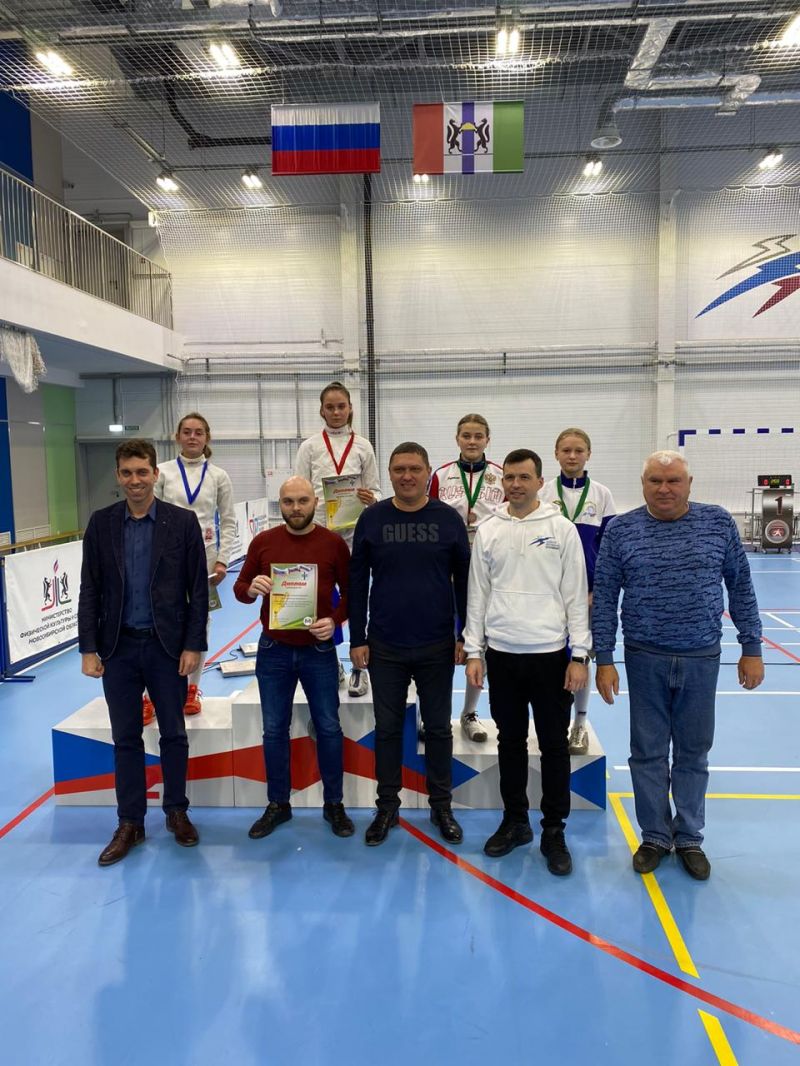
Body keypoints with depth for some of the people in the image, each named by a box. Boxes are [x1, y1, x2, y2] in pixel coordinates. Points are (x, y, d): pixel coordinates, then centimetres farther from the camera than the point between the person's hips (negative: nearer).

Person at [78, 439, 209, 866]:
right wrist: (88, 648, -3)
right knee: (125, 739, 10)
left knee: (173, 734, 10)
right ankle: (130, 823, 24)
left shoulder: (182, 521, -4)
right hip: (118, 647, 2)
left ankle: (176, 812, 28)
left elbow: (198, 589, -4)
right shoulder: (101, 523, 1)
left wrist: (193, 645, -8)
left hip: (167, 646, -1)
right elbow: (90, 590, 2)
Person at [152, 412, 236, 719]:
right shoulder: (163, 471, 2)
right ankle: (150, 694, 6)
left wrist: (222, 560, -3)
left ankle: (191, 689, 24)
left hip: (204, 559, 1)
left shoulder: (218, 476, 4)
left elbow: (229, 522, 5)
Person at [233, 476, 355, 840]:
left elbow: (351, 592, 3)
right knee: (274, 730, 10)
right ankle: (277, 804, 27)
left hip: (319, 650, -1)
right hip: (273, 650, 1)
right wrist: (251, 588, -18)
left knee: (328, 728, 7)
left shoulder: (333, 543, -5)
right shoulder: (263, 542, -1)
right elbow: (240, 589, 6)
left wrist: (335, 620, -15)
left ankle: (334, 804, 24)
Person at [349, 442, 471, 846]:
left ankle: (441, 805, 29)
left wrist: (466, 636, 0)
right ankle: (387, 806, 28)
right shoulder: (372, 519, -2)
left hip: (437, 647, 0)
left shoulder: (448, 519, -3)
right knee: (387, 728, 12)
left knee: (438, 728, 13)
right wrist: (357, 639, -1)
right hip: (385, 647, 0)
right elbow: (357, 582, 1)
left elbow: (464, 581, 2)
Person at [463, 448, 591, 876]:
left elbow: (576, 596, -3)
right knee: (510, 741, 14)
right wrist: (473, 652, 2)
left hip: (550, 653, -2)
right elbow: (477, 595, 6)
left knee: (554, 744, 6)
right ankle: (515, 822, 29)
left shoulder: (562, 529, -2)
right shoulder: (487, 531, 4)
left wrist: (580, 655, -8)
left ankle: (554, 832, 20)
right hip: (501, 653, 2)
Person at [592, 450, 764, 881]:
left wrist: (751, 648, 2)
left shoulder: (718, 522, -2)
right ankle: (655, 837, 28)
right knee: (648, 753, 10)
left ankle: (689, 839, 30)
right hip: (645, 660, -1)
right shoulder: (621, 530, -5)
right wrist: (604, 659, -5)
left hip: (701, 659, 1)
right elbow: (604, 598, -3)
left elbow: (740, 587, 4)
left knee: (693, 753, 13)